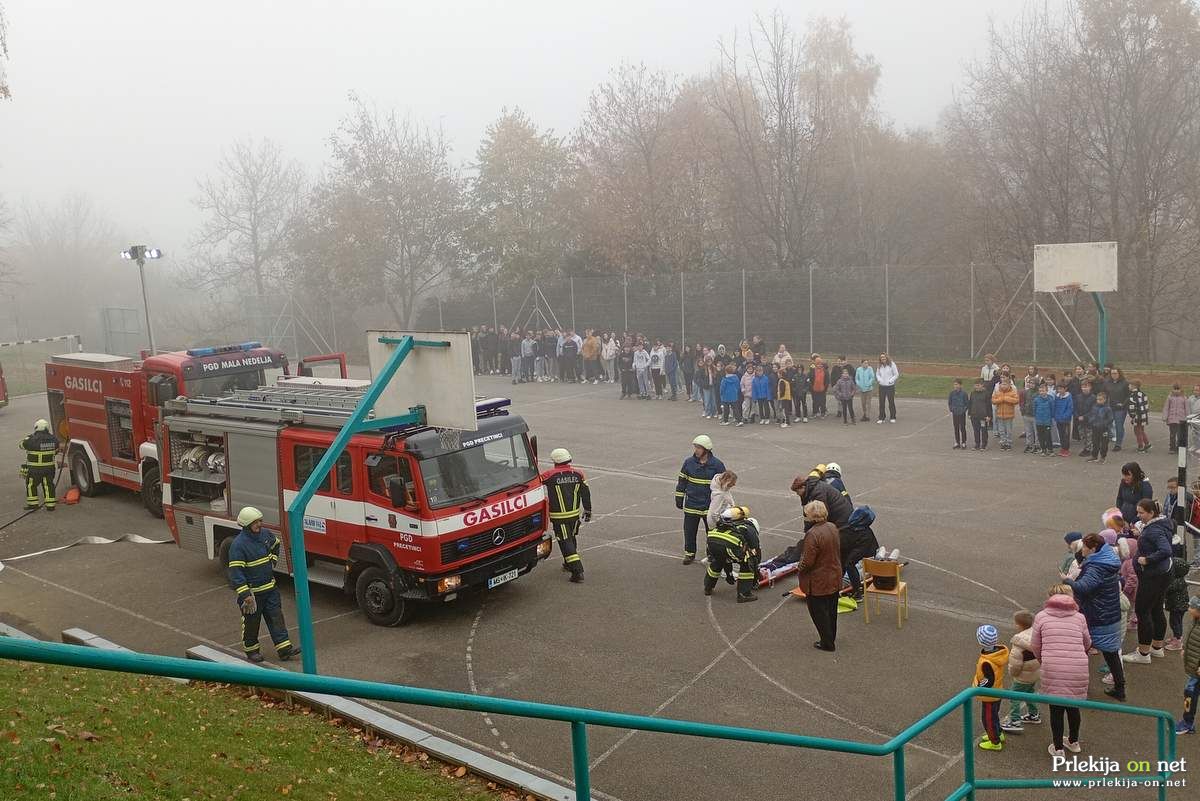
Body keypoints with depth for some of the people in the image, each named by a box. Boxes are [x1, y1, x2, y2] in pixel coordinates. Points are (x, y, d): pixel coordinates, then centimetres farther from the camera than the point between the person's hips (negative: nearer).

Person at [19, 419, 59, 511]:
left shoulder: (32, 440, -18)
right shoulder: (53, 439, -2)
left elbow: (22, 445, 0)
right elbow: (56, 450, 12)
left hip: (35, 469, -4)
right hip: (49, 468, 4)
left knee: (31, 485, 13)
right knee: (48, 485, 11)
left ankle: (33, 503, 16)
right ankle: (50, 505, 10)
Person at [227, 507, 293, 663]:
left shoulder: (266, 534, 0)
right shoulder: (238, 544, -21)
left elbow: (276, 544, 26)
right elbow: (235, 571, -23)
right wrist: (245, 594, -27)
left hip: (270, 587, 6)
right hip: (252, 590, -6)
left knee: (276, 616, 4)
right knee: (251, 622, 9)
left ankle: (284, 649, 6)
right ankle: (251, 650, 27)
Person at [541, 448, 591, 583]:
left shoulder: (550, 475, -15)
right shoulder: (578, 474, -1)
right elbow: (586, 493, 4)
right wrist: (587, 510, 14)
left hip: (559, 517, -5)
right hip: (575, 514, 5)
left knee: (565, 542, -2)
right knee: (571, 538, 24)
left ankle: (578, 571, -10)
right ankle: (569, 564, 40)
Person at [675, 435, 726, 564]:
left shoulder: (717, 464, -8)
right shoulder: (689, 462, -2)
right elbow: (682, 481, 7)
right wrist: (679, 499, 7)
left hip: (710, 507, -2)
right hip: (691, 506, 2)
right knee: (689, 531, 10)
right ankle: (689, 554, 27)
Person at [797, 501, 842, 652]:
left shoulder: (813, 535, -29)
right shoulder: (833, 527, -3)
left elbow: (807, 562, -25)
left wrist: (799, 569, -7)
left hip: (818, 583, -8)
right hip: (835, 579, 8)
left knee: (819, 613, 9)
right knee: (831, 610, 22)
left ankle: (827, 643, 18)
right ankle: (831, 638, 37)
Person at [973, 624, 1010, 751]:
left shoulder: (986, 662, -38)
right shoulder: (1000, 650, -15)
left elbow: (989, 681, -30)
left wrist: (978, 688, -15)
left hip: (989, 696, -8)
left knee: (988, 718, 14)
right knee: (994, 714, 29)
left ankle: (995, 743, 31)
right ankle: (998, 734, 48)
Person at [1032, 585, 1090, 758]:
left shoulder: (1041, 617, 6)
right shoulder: (1079, 617, 10)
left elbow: (1035, 646, 9)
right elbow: (1087, 644, 22)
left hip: (1052, 670, -2)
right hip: (1078, 670, 2)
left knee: (1056, 708, 13)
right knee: (1073, 706, 22)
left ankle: (1057, 748, 24)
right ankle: (1073, 742, 41)